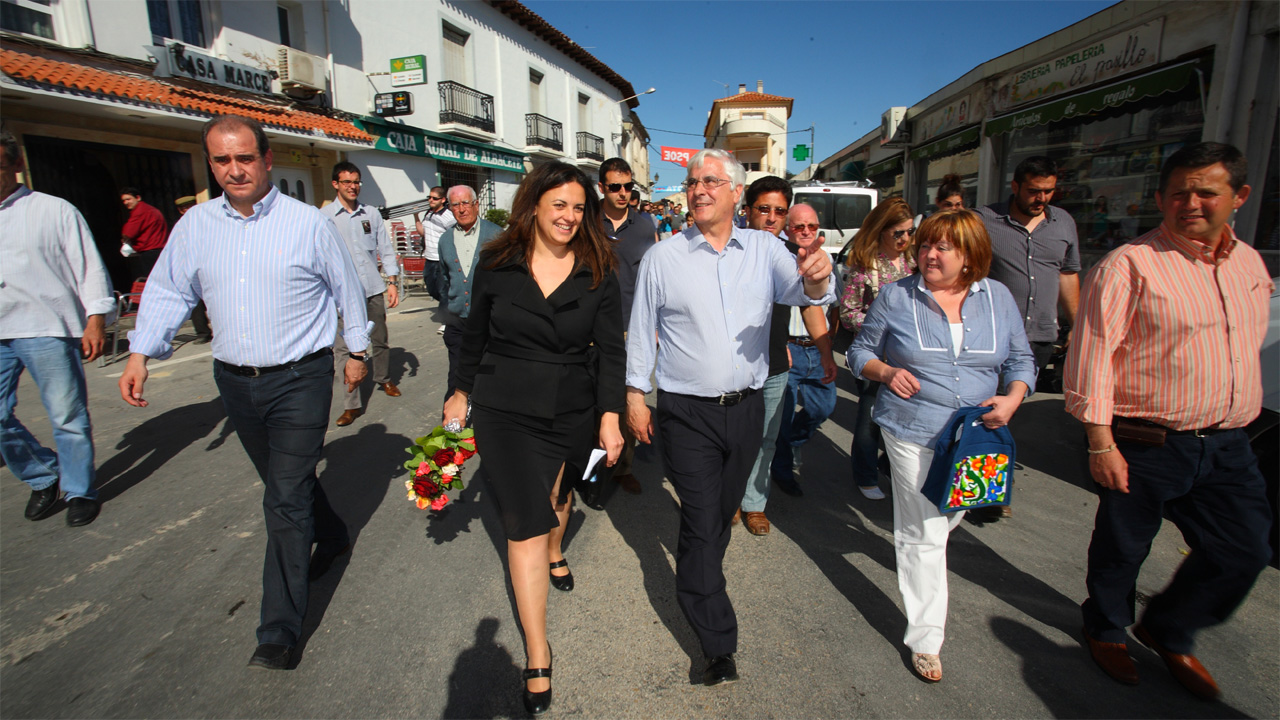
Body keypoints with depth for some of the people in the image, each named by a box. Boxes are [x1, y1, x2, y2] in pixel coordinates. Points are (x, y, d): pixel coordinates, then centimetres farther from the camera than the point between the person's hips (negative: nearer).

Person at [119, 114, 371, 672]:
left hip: (300, 379, -5)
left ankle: (280, 629, 5)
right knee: (286, 480, 20)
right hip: (235, 381, 5)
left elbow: (347, 289, 3)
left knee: (285, 500, -5)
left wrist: (357, 350, 9)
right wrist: (141, 353, -3)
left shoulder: (309, 223, -6)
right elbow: (168, 291, 10)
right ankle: (331, 537, 47)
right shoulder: (195, 224, 5)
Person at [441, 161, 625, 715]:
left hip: (573, 410, 2)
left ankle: (555, 554, 60)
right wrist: (462, 392, 12)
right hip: (504, 410, -1)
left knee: (559, 494, 24)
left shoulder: (598, 274, -5)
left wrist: (610, 414, -10)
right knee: (525, 524, -3)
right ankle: (537, 658, 9)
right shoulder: (496, 264, -5)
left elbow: (609, 350, -5)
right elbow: (475, 335, 6)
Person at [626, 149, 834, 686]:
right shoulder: (661, 258, -2)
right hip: (687, 413, -3)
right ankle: (719, 646, 13)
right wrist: (635, 394, 1)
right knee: (701, 521, 0)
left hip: (746, 407, 3)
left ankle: (698, 581, 48)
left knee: (724, 510, 20)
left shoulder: (764, 249, 3)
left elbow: (798, 289, -10)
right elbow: (641, 329, 2)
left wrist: (815, 280, -33)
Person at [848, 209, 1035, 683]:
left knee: (949, 515, 22)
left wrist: (1012, 398, -10)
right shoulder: (896, 296, -4)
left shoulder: (998, 298, 3)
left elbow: (1020, 360, 9)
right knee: (925, 536, 0)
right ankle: (925, 638, 14)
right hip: (914, 432, -3)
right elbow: (860, 351, 3)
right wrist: (886, 372, -17)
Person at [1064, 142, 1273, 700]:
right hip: (1145, 445, -6)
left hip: (1227, 446, 7)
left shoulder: (1251, 265, 11)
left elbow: (1247, 349, 21)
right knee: (1122, 548, 9)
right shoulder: (1129, 265, -13)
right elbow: (1092, 354, -18)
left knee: (1244, 551, 12)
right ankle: (1105, 628, 36)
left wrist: (1239, 423, 20)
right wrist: (1100, 442, -20)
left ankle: (1166, 631, 37)